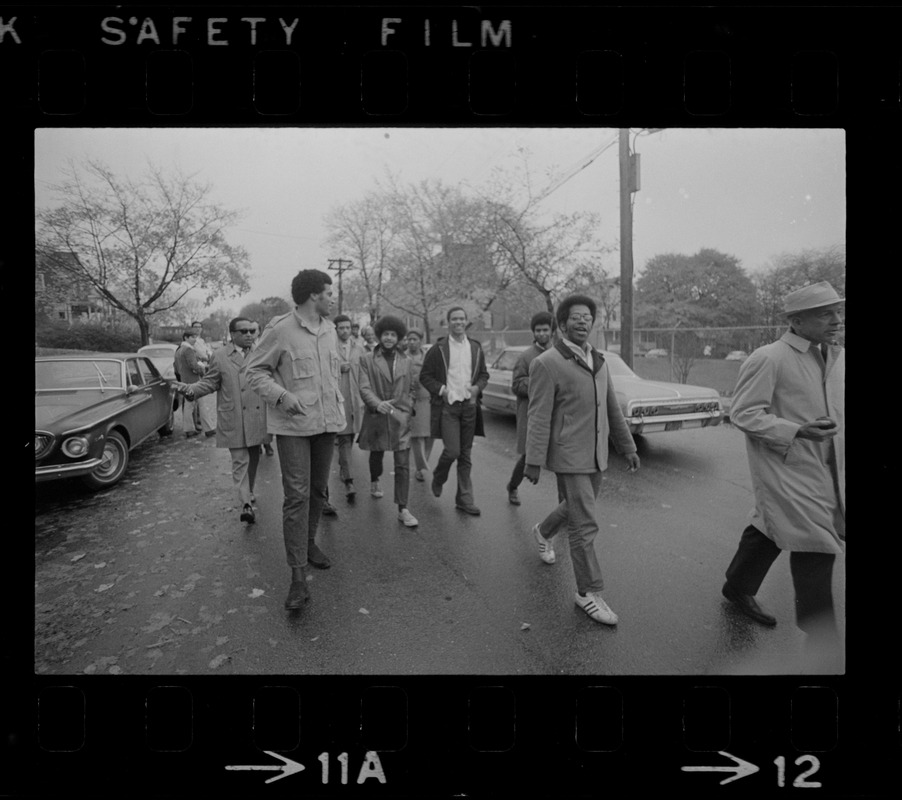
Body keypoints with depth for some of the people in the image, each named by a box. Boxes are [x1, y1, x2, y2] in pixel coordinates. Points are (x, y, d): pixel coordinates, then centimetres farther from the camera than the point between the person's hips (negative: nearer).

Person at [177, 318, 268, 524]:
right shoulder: (220, 356, 1)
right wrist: (190, 389, -16)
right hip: (233, 421, -3)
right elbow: (209, 383, 2)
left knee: (253, 459, 16)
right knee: (240, 461, -3)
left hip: (257, 418, 3)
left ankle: (248, 494, 36)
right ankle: (246, 504, -4)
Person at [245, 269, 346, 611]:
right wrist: (282, 395, -20)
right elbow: (255, 370, -6)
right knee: (297, 495, -8)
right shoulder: (280, 329, -10)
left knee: (318, 490, 16)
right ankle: (298, 574, -1)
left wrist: (338, 403, 12)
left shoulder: (329, 330, 10)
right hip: (293, 424, -6)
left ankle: (308, 543, 38)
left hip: (327, 422, 7)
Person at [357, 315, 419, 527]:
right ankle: (374, 482, 50)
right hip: (376, 417, -1)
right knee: (376, 455, 18)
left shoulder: (405, 362, 11)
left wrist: (408, 409, 5)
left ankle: (403, 509, -3)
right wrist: (377, 404, -26)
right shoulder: (367, 360, 1)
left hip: (400, 419, 1)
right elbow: (364, 388, -9)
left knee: (403, 465, -6)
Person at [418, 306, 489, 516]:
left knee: (465, 455, 8)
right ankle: (438, 479, 22)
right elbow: (425, 376, 1)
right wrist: (440, 389, -13)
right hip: (447, 406, -4)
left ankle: (464, 499, 17)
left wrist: (478, 386, -3)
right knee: (452, 451, -11)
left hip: (469, 406, 4)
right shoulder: (438, 349, -2)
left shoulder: (476, 348, 9)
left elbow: (484, 374, 17)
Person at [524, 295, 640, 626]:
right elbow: (539, 417, -16)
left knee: (577, 508, 24)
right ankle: (588, 592, 13)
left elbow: (612, 408, 14)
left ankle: (543, 531, 52)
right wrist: (534, 462, -17)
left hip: (595, 455, 7)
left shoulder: (597, 360, 9)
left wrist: (627, 447, 13)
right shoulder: (546, 364, -13)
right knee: (585, 526, -3)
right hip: (568, 458, -7)